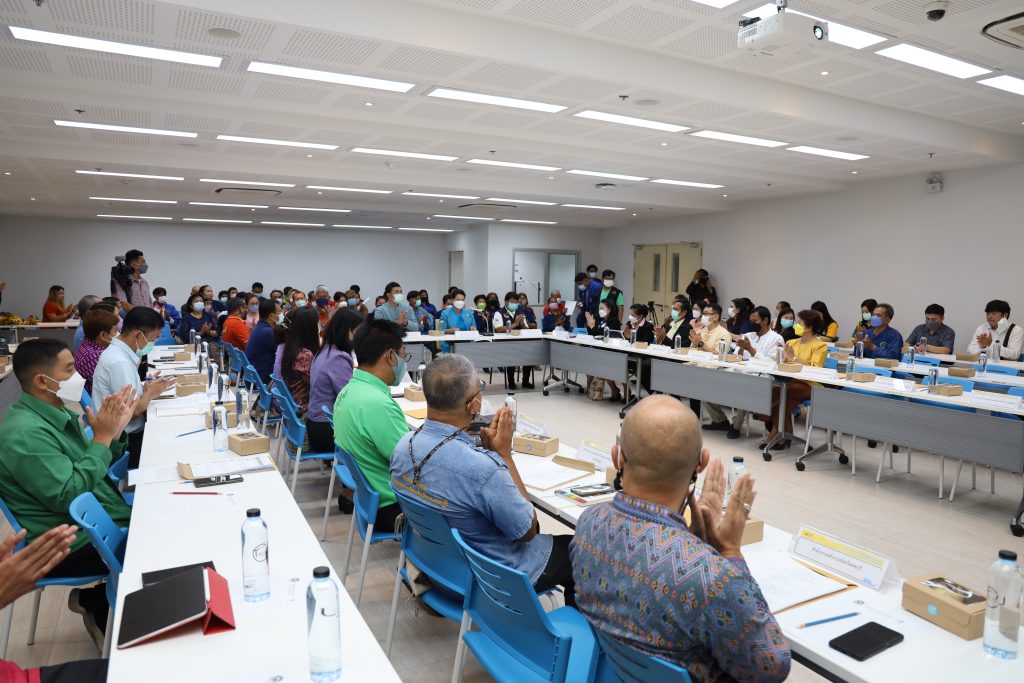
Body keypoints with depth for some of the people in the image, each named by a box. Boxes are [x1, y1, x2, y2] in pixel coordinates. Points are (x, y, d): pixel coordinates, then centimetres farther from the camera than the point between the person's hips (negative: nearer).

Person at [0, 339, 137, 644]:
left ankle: (95, 600, 18)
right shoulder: (25, 434, -24)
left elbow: (94, 465, 12)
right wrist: (103, 436, -26)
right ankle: (104, 616, 12)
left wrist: (114, 429, -5)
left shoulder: (55, 413, 5)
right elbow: (68, 496, -30)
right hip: (73, 546, -9)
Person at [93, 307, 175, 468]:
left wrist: (147, 389, 0)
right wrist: (150, 393, -6)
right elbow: (132, 411, -21)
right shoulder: (119, 362, -21)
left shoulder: (118, 352, 8)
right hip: (127, 440, -9)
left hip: (131, 432, 9)